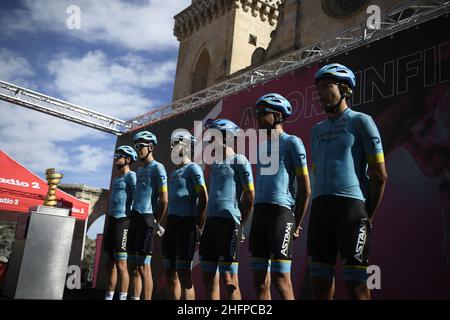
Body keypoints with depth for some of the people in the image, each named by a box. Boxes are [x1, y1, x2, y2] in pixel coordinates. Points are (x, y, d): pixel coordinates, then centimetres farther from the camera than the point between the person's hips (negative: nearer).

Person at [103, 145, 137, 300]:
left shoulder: (131, 176, -5)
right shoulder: (116, 179, 23)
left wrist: (130, 220, -21)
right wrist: (108, 224, 20)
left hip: (123, 221, -9)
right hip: (112, 220, 9)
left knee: (121, 264, -9)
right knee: (110, 264, 11)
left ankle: (122, 297, -5)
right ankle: (108, 296, 19)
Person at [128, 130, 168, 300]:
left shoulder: (157, 168, -6)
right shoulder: (139, 170, 21)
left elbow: (164, 200, -11)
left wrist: (156, 223, -7)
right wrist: (133, 218, 14)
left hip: (147, 218, -9)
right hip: (135, 217, 9)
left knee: (144, 266, -8)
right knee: (135, 265, 10)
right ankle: (135, 298, 16)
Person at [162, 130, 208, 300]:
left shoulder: (192, 168, -3)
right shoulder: (174, 172, 21)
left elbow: (203, 198, -11)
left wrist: (198, 227, -13)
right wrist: (168, 225, 13)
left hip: (186, 223, -8)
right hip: (171, 222, 8)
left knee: (184, 274, -7)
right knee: (171, 273, 11)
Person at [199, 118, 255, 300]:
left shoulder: (239, 160, -3)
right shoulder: (214, 163, 19)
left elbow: (249, 195, -5)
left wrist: (239, 223, -1)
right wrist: (206, 221, 16)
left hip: (228, 222, -8)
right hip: (211, 221, 8)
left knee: (229, 278, -6)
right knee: (209, 276, 10)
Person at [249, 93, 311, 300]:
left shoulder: (291, 143, 1)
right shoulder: (261, 147, 23)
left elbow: (305, 188, -3)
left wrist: (296, 224, -4)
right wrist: (258, 216, 16)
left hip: (281, 211, -7)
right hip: (259, 212, 8)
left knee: (280, 279, -7)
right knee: (260, 281, 8)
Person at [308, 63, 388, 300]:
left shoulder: (360, 121, 5)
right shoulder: (317, 130, 22)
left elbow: (379, 175, 0)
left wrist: (368, 216, -3)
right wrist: (319, 206, 12)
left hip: (351, 204, -6)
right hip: (320, 207, 6)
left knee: (354, 280, -4)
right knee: (320, 277, 8)